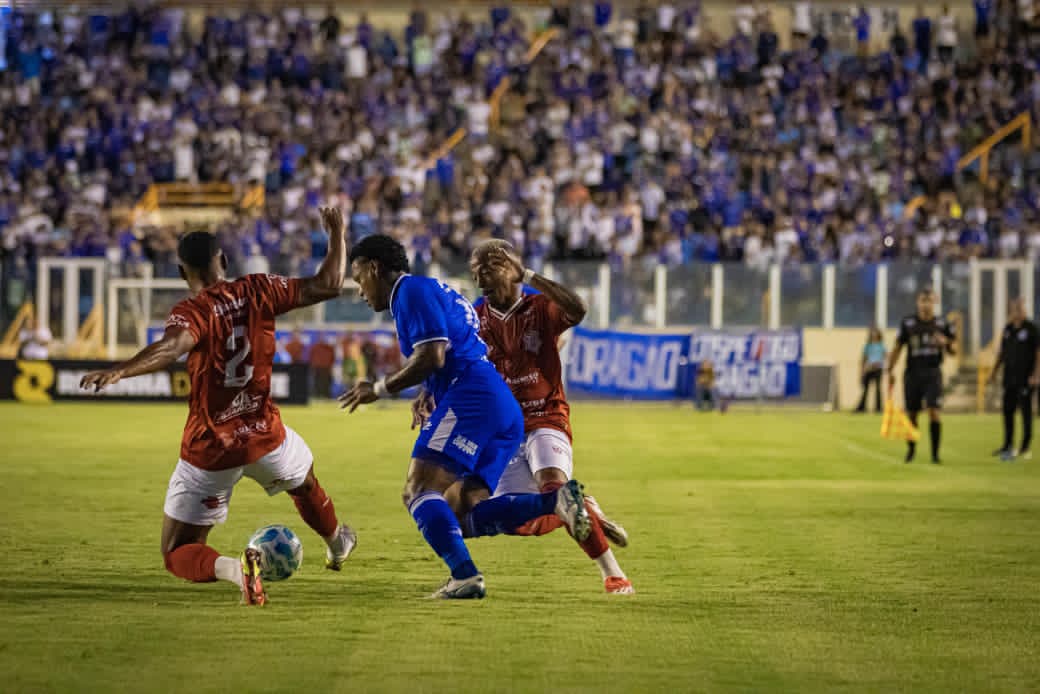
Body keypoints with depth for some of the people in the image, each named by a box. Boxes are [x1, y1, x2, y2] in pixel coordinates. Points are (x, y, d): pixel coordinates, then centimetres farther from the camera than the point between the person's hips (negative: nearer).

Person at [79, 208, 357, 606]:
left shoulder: (193, 313, -17)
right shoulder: (258, 292, -5)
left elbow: (172, 346, -39)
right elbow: (327, 286, 1)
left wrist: (119, 372, -54)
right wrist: (336, 234, 17)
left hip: (208, 452, -4)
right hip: (263, 436, 4)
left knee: (177, 555, 6)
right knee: (304, 480, 40)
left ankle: (233, 568, -25)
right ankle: (336, 545, 65)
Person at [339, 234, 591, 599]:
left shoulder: (413, 289, 0)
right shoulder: (435, 291, 31)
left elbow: (432, 358, -11)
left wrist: (379, 389, -1)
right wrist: (429, 401, 22)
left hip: (474, 397, -10)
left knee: (418, 490, -17)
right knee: (465, 517, 2)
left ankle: (465, 576, -33)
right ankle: (557, 501, -14)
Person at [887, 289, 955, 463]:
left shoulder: (942, 324, 3)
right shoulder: (907, 323, 2)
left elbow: (952, 350, 9)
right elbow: (897, 348, 6)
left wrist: (945, 343, -13)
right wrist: (891, 370, -1)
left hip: (933, 374, -1)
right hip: (912, 374, 1)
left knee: (934, 413, -12)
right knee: (911, 414, 7)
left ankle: (935, 453, -5)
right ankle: (911, 448, 29)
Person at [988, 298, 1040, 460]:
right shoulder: (1008, 328, 10)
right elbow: (1002, 352, 18)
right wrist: (994, 372, 13)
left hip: (1026, 378, -6)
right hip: (1010, 377, 6)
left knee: (1026, 411, -2)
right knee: (1007, 410, 8)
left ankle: (1025, 447, 4)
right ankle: (1008, 445, 17)